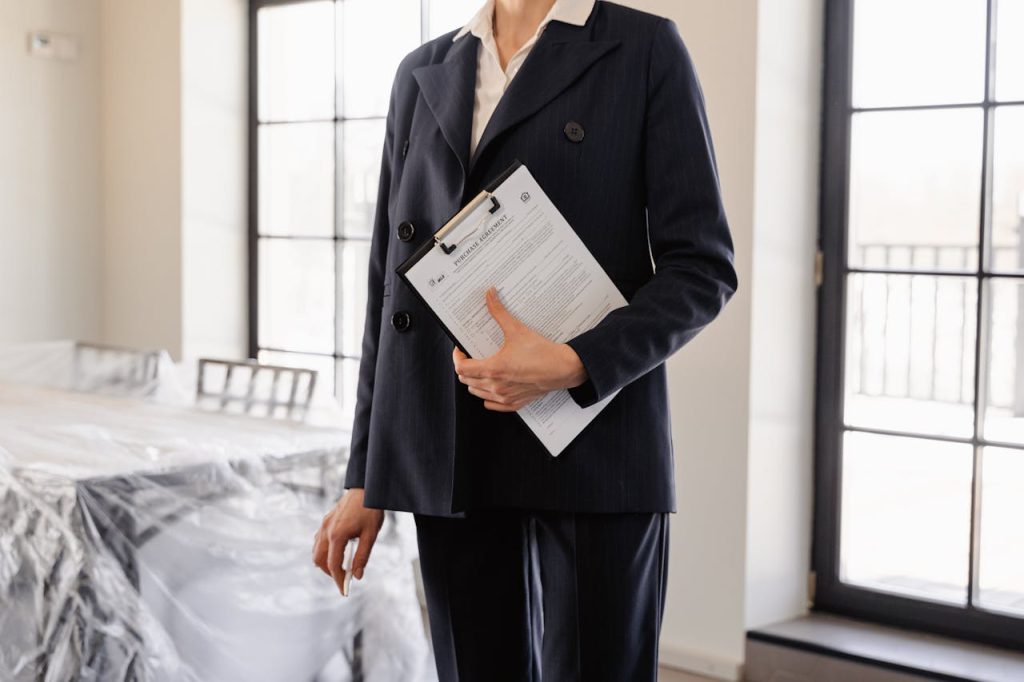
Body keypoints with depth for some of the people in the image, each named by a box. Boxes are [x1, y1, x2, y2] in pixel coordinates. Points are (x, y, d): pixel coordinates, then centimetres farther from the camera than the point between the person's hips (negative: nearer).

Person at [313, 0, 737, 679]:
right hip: (455, 462, 4)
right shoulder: (423, 74, 13)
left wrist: (575, 364, -20)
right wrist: (365, 478, 9)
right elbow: (392, 279, 12)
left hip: (591, 452, -4)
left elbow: (702, 267, -4)